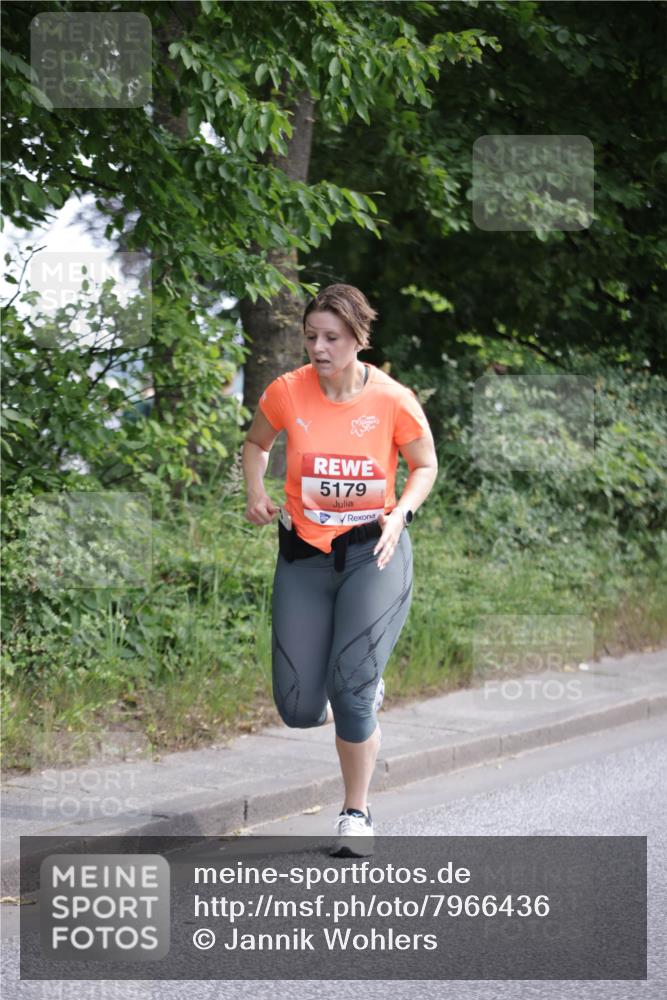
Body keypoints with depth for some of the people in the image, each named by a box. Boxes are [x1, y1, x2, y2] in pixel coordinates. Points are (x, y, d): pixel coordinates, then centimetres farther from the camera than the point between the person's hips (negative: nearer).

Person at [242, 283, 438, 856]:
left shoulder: (394, 401, -10)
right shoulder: (287, 393, -6)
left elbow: (425, 466, 5)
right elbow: (257, 443, 14)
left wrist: (401, 513, -13)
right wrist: (257, 494, -5)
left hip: (373, 553, -3)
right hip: (304, 554, 3)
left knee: (351, 688, -14)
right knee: (299, 709, 0)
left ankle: (357, 813, 7)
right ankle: (363, 690, 37)